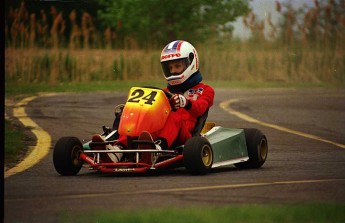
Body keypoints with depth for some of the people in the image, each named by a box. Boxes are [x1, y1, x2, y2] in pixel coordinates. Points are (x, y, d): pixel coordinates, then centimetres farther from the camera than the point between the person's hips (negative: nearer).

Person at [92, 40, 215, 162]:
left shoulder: (204, 90, 20)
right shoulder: (167, 92, 36)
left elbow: (199, 109, -4)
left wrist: (186, 103, -28)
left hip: (183, 136, -4)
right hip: (158, 131, 4)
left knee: (174, 117, -37)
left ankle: (158, 146, -70)